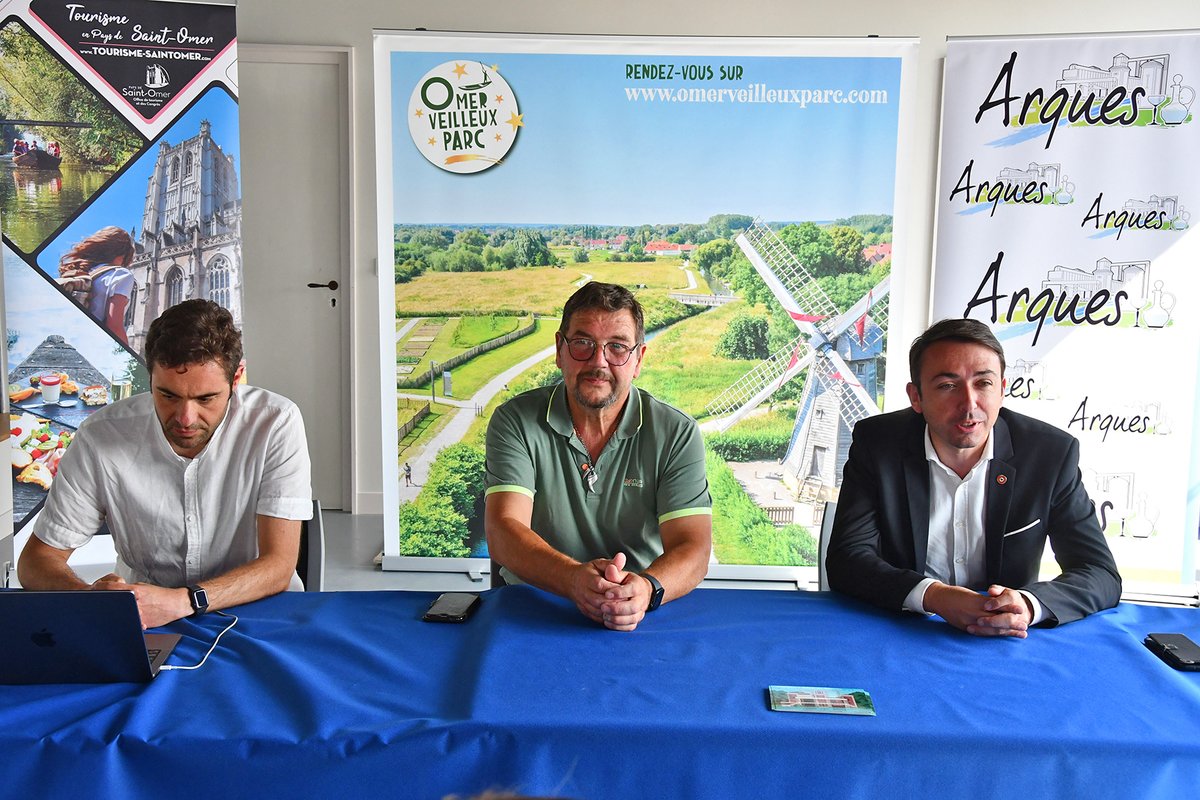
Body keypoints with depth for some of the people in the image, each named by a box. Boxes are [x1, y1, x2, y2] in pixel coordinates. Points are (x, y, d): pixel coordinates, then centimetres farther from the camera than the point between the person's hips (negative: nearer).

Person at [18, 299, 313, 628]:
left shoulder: (276, 424, -16)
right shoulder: (102, 437, -11)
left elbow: (277, 566, -18)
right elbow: (36, 560, -3)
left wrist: (184, 600, -34)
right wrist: (90, 597, -26)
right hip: (142, 627, 2)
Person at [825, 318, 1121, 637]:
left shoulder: (1052, 452, -7)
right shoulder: (876, 443, -9)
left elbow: (1102, 575, -5)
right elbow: (846, 559, -12)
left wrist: (1029, 605, -27)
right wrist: (932, 596, -30)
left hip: (1007, 642, 2)